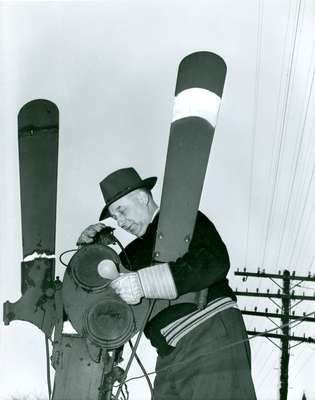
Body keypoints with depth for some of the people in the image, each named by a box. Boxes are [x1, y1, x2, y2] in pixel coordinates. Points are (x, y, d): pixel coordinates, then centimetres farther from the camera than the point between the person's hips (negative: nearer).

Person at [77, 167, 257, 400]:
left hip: (212, 335, -7)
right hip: (171, 356, 7)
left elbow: (214, 263, -18)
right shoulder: (137, 250, 22)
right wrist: (89, 247, 7)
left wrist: (143, 283, -24)